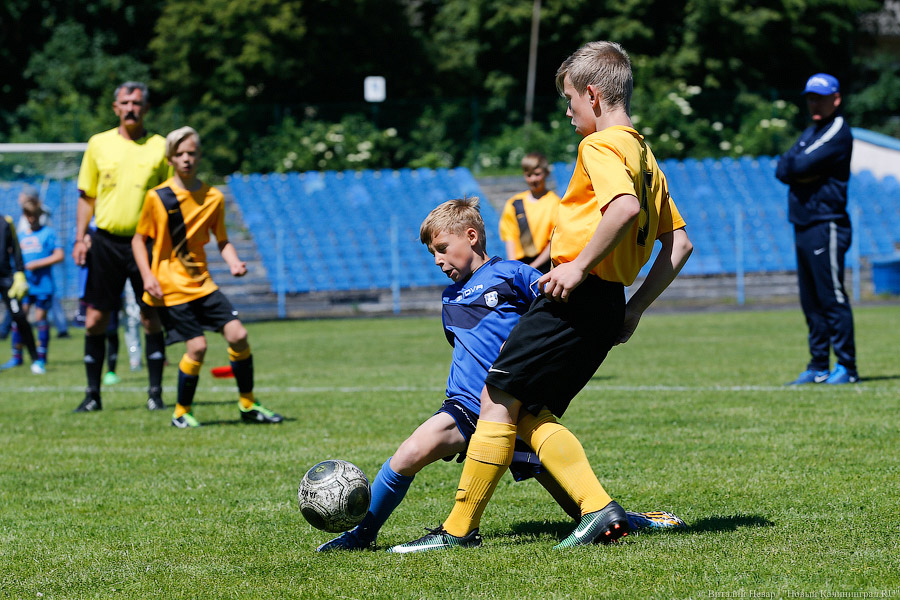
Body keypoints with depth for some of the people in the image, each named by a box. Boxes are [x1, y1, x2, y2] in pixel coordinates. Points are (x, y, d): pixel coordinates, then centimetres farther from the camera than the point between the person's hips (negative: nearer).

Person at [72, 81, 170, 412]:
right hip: (106, 240, 1)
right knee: (95, 319, 0)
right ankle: (92, 394, 9)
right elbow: (86, 196, 12)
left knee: (151, 319, -1)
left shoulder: (159, 147, 2)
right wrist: (80, 238, 3)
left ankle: (155, 392, 7)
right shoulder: (98, 144, 6)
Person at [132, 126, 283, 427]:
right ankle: (181, 413, 5)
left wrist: (234, 262, -7)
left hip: (202, 284, 4)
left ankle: (248, 405, 9)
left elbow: (221, 240, 13)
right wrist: (147, 276, -12)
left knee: (238, 334, -6)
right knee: (197, 346, -13)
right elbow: (139, 239, 0)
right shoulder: (158, 197, -7)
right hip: (170, 287, -4)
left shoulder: (213, 197, 4)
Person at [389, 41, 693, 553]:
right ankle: (599, 509, -1)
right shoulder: (645, 156, 19)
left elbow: (625, 206, -30)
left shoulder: (600, 146, -9)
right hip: (610, 305, 9)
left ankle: (460, 528, -1)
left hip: (577, 297, -9)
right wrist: (636, 308, 18)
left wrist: (580, 264, -24)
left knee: (499, 398, -4)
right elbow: (679, 244, 19)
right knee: (531, 415, 11)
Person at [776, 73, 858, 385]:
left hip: (827, 225, -9)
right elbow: (782, 170, 11)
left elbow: (801, 165, -17)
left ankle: (847, 368, -8)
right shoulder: (810, 132, 22)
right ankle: (818, 367, 14)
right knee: (811, 301, 10)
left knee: (832, 298, -10)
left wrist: (792, 164, 4)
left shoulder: (838, 132, -7)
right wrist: (799, 172, -8)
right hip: (804, 227, 9)